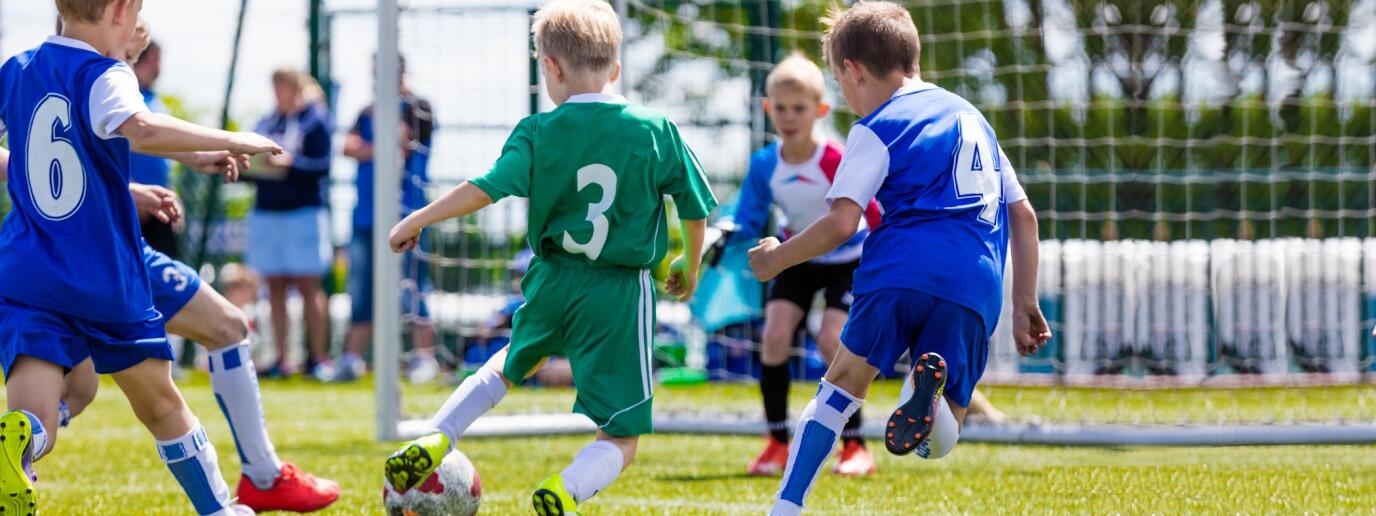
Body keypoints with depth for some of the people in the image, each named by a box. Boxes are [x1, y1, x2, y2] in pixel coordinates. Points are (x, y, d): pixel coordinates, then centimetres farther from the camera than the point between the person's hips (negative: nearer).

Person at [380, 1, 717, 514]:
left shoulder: (538, 133, -5)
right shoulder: (656, 132, -3)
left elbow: (486, 188, -13)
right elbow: (696, 211, 5)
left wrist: (417, 221, 0)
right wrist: (690, 268, 23)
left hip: (553, 280, 2)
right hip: (622, 293, -2)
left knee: (514, 361, 36)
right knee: (621, 438, 3)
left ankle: (433, 442, 25)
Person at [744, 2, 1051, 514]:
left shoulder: (877, 128, 6)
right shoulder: (972, 117, 27)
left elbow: (841, 223, -5)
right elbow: (1023, 216, 25)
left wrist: (776, 259, 11)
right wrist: (1025, 306, 26)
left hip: (901, 271, -4)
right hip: (976, 290, 4)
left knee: (842, 385, 16)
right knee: (939, 443, 11)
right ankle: (931, 395, -26)